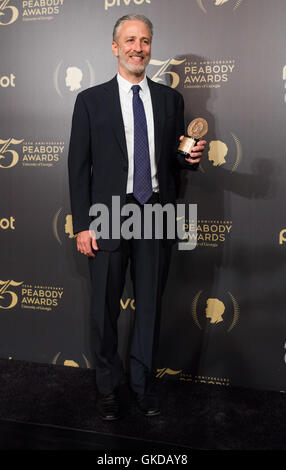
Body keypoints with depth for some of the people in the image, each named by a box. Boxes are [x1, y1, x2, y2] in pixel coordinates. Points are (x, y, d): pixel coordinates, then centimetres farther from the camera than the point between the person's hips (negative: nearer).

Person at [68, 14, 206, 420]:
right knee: (105, 308, 8)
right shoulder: (91, 100, 2)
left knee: (150, 306, 11)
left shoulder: (170, 99, 9)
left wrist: (190, 157, -10)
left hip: (156, 215, 2)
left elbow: (175, 158, 15)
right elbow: (78, 165, -2)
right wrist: (82, 224, -8)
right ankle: (108, 387, 28)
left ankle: (142, 382, 31)